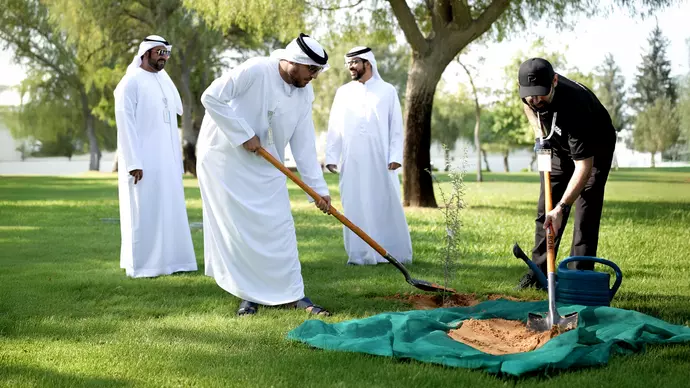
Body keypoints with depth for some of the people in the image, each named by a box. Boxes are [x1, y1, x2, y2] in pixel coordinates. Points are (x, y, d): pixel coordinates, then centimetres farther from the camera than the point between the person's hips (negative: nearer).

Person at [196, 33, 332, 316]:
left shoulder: (305, 94, -2)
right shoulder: (255, 71, -21)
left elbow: (304, 144, 0)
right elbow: (211, 98, -22)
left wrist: (318, 188, -5)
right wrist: (244, 135, -21)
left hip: (265, 167, 6)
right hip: (226, 159, -5)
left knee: (279, 226, 1)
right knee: (238, 228, -2)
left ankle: (291, 294, 7)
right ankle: (249, 295, 9)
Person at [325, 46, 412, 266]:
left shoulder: (387, 91, 6)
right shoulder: (343, 92, 11)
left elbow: (396, 127, 3)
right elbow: (334, 128, 9)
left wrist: (395, 156, -7)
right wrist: (331, 156, 0)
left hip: (380, 160, -2)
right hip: (351, 162, 2)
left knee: (387, 206, 2)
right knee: (355, 208, 2)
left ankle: (396, 253, 10)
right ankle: (360, 254, 7)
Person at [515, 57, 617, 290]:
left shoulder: (574, 106, -43)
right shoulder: (529, 91, -24)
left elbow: (584, 166, -42)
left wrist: (561, 207, -48)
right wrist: (540, 133, -9)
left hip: (595, 150, -6)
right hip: (558, 146, 6)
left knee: (585, 213, -13)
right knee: (546, 209, 5)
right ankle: (539, 271, 12)